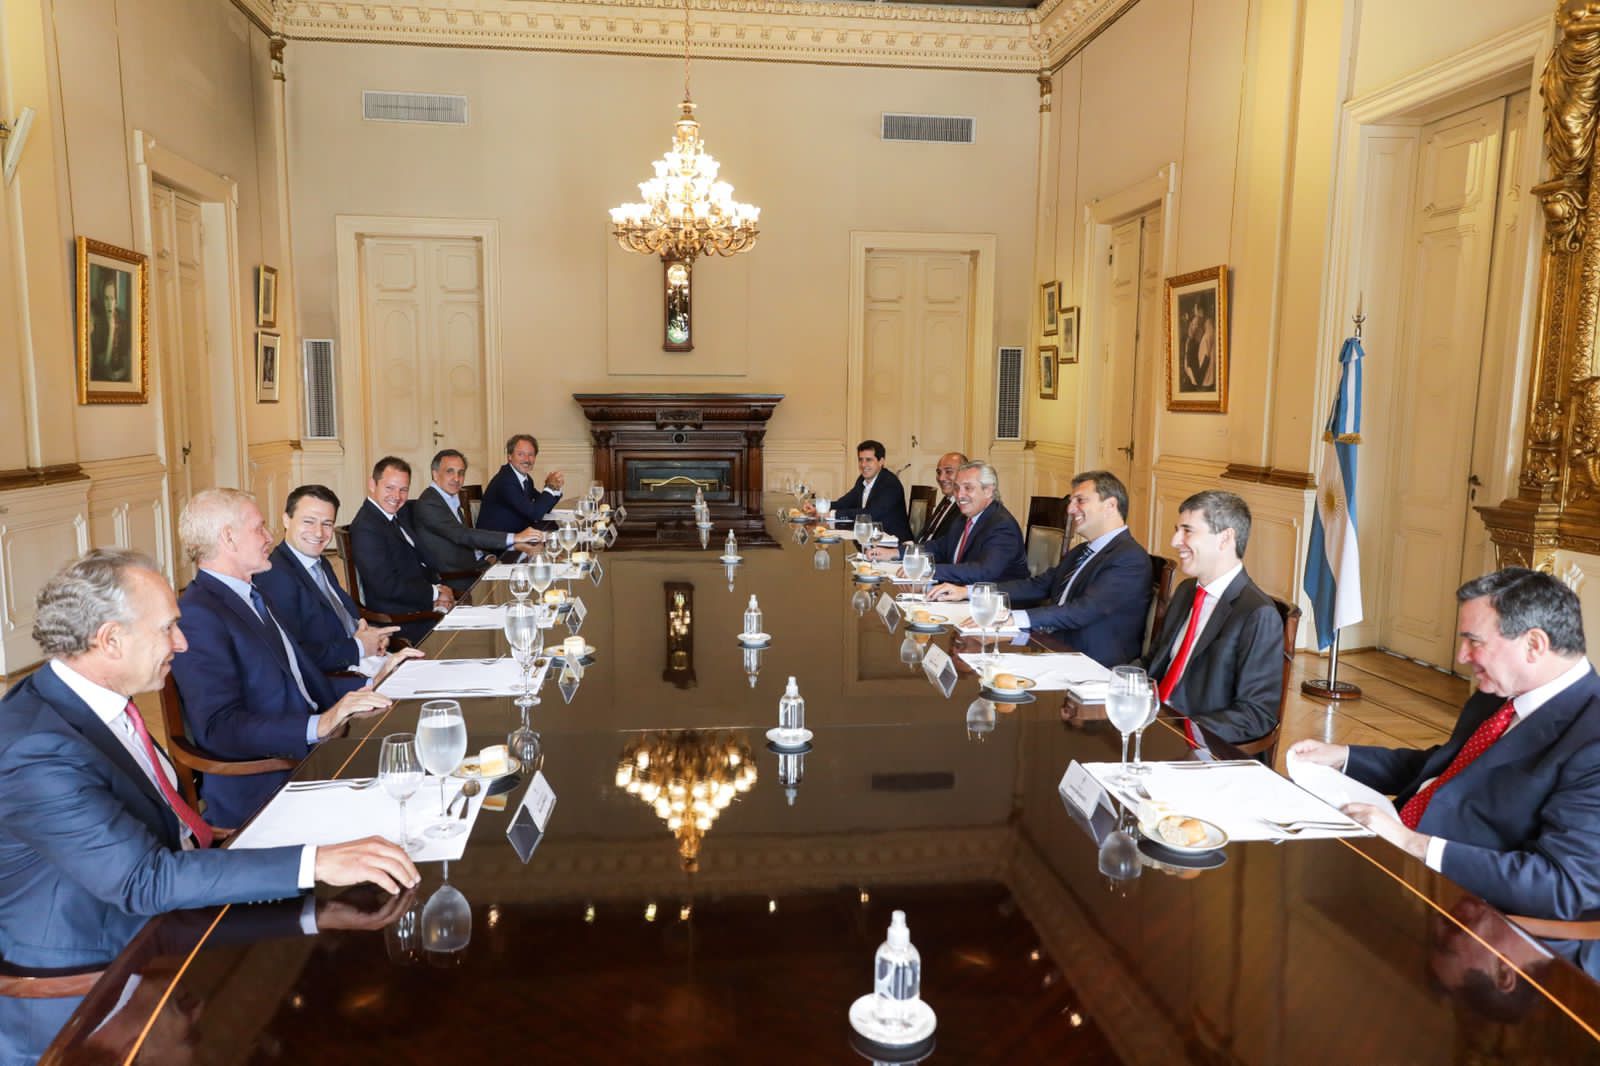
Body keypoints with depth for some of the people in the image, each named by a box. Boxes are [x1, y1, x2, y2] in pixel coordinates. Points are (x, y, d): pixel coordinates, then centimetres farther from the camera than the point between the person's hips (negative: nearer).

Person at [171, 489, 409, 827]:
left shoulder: (252, 598, 19)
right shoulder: (198, 615, -12)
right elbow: (218, 728, -21)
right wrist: (319, 726, -30)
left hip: (307, 756, 9)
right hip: (260, 792, -9)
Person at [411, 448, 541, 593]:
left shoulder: (453, 498, 12)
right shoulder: (427, 504, -16)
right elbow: (462, 535, -26)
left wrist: (486, 557, -1)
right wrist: (515, 538, -30)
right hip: (453, 580, -8)